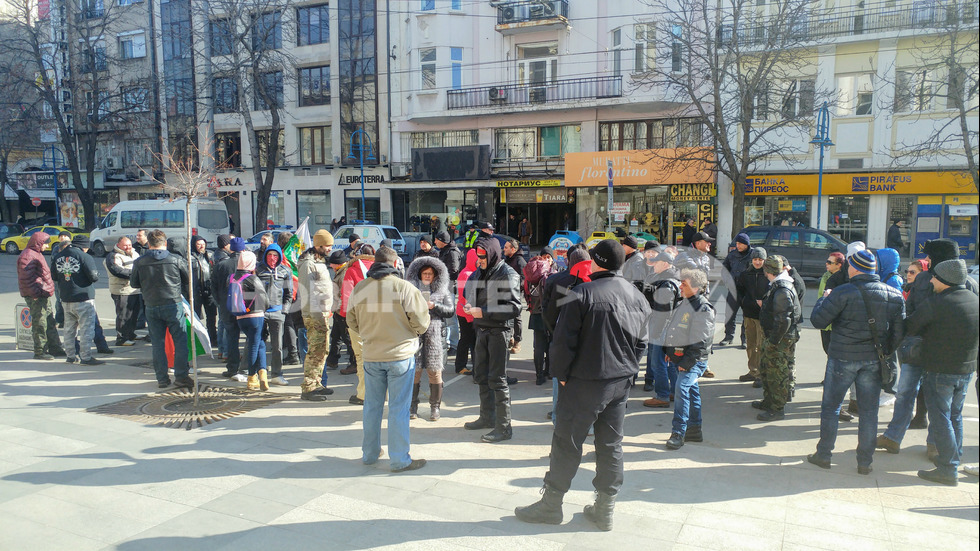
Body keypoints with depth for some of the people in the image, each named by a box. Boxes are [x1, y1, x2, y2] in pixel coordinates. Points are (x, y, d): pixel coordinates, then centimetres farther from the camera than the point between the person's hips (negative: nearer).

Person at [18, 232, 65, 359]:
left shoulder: (37, 254, 19)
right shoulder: (27, 256, -14)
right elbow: (26, 278, -20)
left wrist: (48, 289, 22)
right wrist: (36, 293, -22)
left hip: (44, 295, 10)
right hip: (36, 296, -10)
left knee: (51, 322, 13)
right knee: (40, 324, -5)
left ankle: (54, 348, 20)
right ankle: (40, 352, 2)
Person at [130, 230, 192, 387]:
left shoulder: (139, 262, -1)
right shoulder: (174, 260, -6)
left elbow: (134, 283, 10)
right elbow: (188, 280, 4)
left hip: (151, 307, 2)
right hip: (173, 305, -2)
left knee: (157, 343, 9)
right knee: (180, 341, 4)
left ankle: (162, 378, 12)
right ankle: (180, 375, 1)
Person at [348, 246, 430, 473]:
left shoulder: (359, 289, -1)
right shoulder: (404, 287, -15)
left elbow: (352, 323, 9)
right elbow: (420, 322, -12)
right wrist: (414, 332, 10)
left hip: (371, 356, 4)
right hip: (400, 355, -4)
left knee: (372, 406, 17)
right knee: (399, 408, 4)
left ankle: (369, 454, 30)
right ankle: (400, 460, 11)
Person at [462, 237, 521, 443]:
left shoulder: (508, 275, -11)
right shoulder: (478, 273, 11)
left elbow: (514, 308, -18)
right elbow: (470, 296, 25)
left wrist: (483, 311, -21)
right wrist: (469, 306, 1)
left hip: (499, 331, -8)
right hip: (481, 330, 8)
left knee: (497, 379, -6)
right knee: (481, 376, 15)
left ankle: (504, 427, 1)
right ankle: (487, 417, 31)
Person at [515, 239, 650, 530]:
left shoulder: (583, 294, -15)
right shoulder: (638, 297, 5)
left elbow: (563, 341, -15)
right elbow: (641, 342, 11)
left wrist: (562, 374, -3)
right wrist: (627, 370, 16)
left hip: (585, 382, -6)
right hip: (622, 381, 6)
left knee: (567, 443, 5)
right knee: (611, 444, 13)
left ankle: (551, 504, 17)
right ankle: (605, 509, 23)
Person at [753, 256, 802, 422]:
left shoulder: (782, 291, -24)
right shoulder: (777, 286, 9)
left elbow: (783, 320, -26)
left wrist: (773, 341, -22)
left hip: (781, 340, -11)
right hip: (772, 337, 11)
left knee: (778, 374, -2)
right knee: (765, 368, 20)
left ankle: (777, 409, 8)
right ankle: (768, 402, 34)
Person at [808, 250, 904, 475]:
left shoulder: (843, 293, -15)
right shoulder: (895, 296, 2)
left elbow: (818, 321, -12)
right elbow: (899, 333, 6)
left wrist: (823, 299, 5)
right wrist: (885, 352, 18)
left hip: (843, 358, -4)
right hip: (874, 361, 4)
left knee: (830, 407, 9)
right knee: (869, 411, 12)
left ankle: (823, 455, 16)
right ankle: (865, 462, 18)